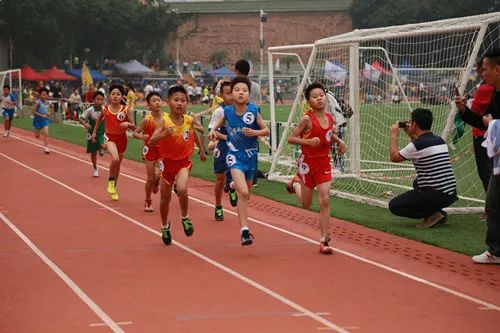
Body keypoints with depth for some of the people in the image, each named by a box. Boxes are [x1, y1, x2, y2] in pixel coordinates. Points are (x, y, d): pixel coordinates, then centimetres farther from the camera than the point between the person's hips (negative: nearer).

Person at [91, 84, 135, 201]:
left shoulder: (125, 110, -9)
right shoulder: (105, 109, -6)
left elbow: (133, 127, -5)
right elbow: (100, 119, 16)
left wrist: (128, 124, -26)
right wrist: (94, 132, 16)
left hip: (122, 138, 2)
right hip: (110, 137, -2)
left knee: (117, 164, 16)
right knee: (115, 159, -28)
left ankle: (114, 186, 37)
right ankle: (111, 181, -3)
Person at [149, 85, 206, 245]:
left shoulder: (189, 120, -9)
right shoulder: (164, 121, -18)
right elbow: (150, 143, -27)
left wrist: (201, 150, 23)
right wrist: (164, 134, -44)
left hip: (184, 161, 0)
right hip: (167, 161, 0)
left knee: (182, 189, -27)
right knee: (165, 197, 12)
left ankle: (185, 218, -1)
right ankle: (165, 226, 38)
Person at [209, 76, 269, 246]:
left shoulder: (253, 110, -11)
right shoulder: (227, 111, -8)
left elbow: (266, 130, -4)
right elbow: (220, 122, 13)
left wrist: (255, 132, -22)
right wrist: (213, 130, -7)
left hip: (251, 155, 2)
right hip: (235, 155, -2)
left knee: (246, 193, 18)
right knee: (243, 193, -19)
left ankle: (234, 185, 54)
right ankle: (244, 230, -15)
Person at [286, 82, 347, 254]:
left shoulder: (330, 118, 1)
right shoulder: (307, 119, -15)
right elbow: (291, 138, -13)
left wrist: (339, 141, 4)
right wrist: (307, 141, -27)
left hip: (324, 163, 3)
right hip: (308, 163, -3)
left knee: (324, 201, -7)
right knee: (306, 204, 11)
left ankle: (324, 240, -2)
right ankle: (296, 183, 45)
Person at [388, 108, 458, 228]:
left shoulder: (417, 145, -14)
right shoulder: (440, 141, 9)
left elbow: (394, 157, 1)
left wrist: (394, 135, 13)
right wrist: (411, 135, 28)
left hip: (436, 196, -8)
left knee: (394, 205, 4)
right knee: (417, 183, 37)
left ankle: (433, 214, -6)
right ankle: (437, 212, 15)